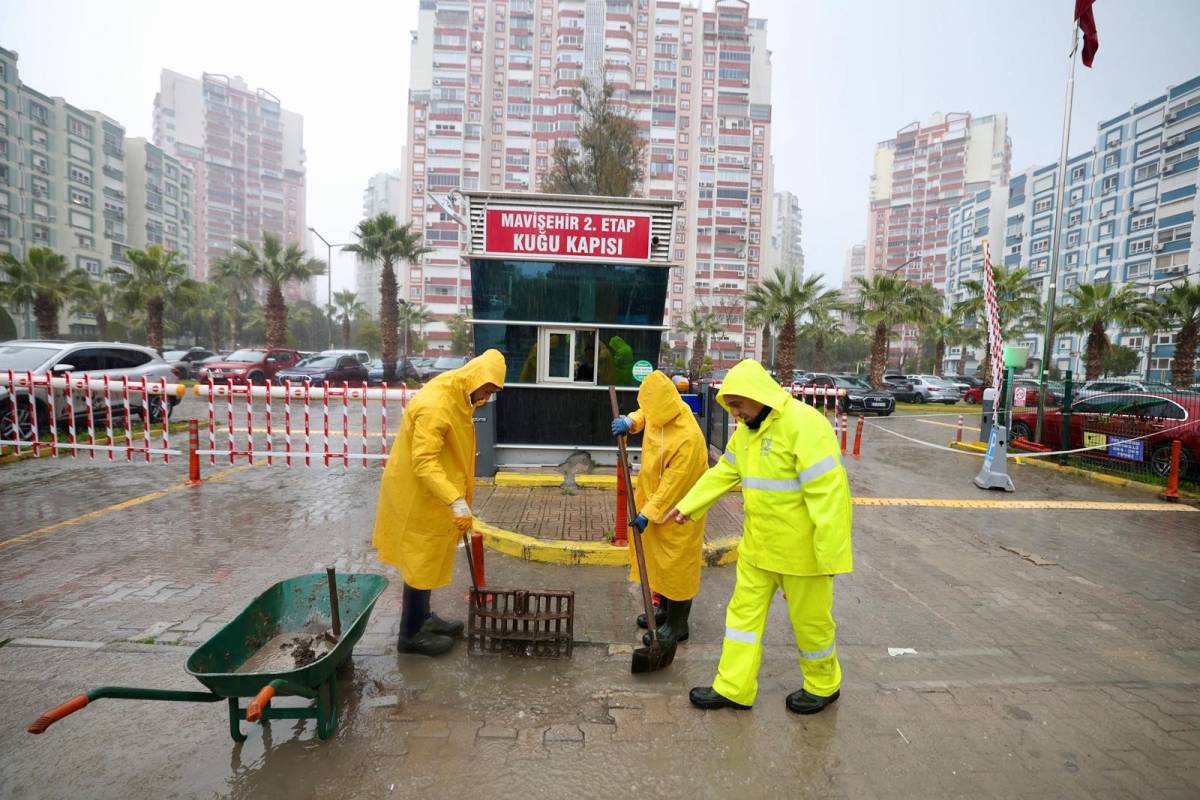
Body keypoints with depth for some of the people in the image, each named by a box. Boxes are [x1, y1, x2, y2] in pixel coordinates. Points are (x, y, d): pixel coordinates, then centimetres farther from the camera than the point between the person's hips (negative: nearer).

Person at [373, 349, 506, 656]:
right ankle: (411, 634, 18)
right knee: (420, 562, 3)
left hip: (430, 495, 10)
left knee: (427, 559, 19)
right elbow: (424, 462, -31)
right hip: (417, 496, -10)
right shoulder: (434, 405, -26)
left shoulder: (454, 398, 6)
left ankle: (422, 617, 35)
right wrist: (456, 501, -35)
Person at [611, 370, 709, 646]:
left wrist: (647, 513, -22)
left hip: (678, 509, -9)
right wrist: (630, 421, -2)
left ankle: (677, 624, 21)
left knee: (677, 564, 4)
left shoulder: (688, 438, -32)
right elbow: (645, 416, 18)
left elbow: (672, 483, -27)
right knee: (659, 558, 20)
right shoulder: (661, 415, -8)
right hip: (656, 499, 9)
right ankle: (665, 609, 38)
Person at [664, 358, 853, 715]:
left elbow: (828, 491, -24)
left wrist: (833, 552, -23)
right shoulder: (745, 431, 6)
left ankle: (823, 685, 38)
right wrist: (687, 505, 8)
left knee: (809, 619, 12)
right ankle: (734, 688, 28)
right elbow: (722, 473, 13)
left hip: (801, 548, -8)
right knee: (744, 611, 14)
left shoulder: (803, 424, -23)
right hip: (757, 545, 8)